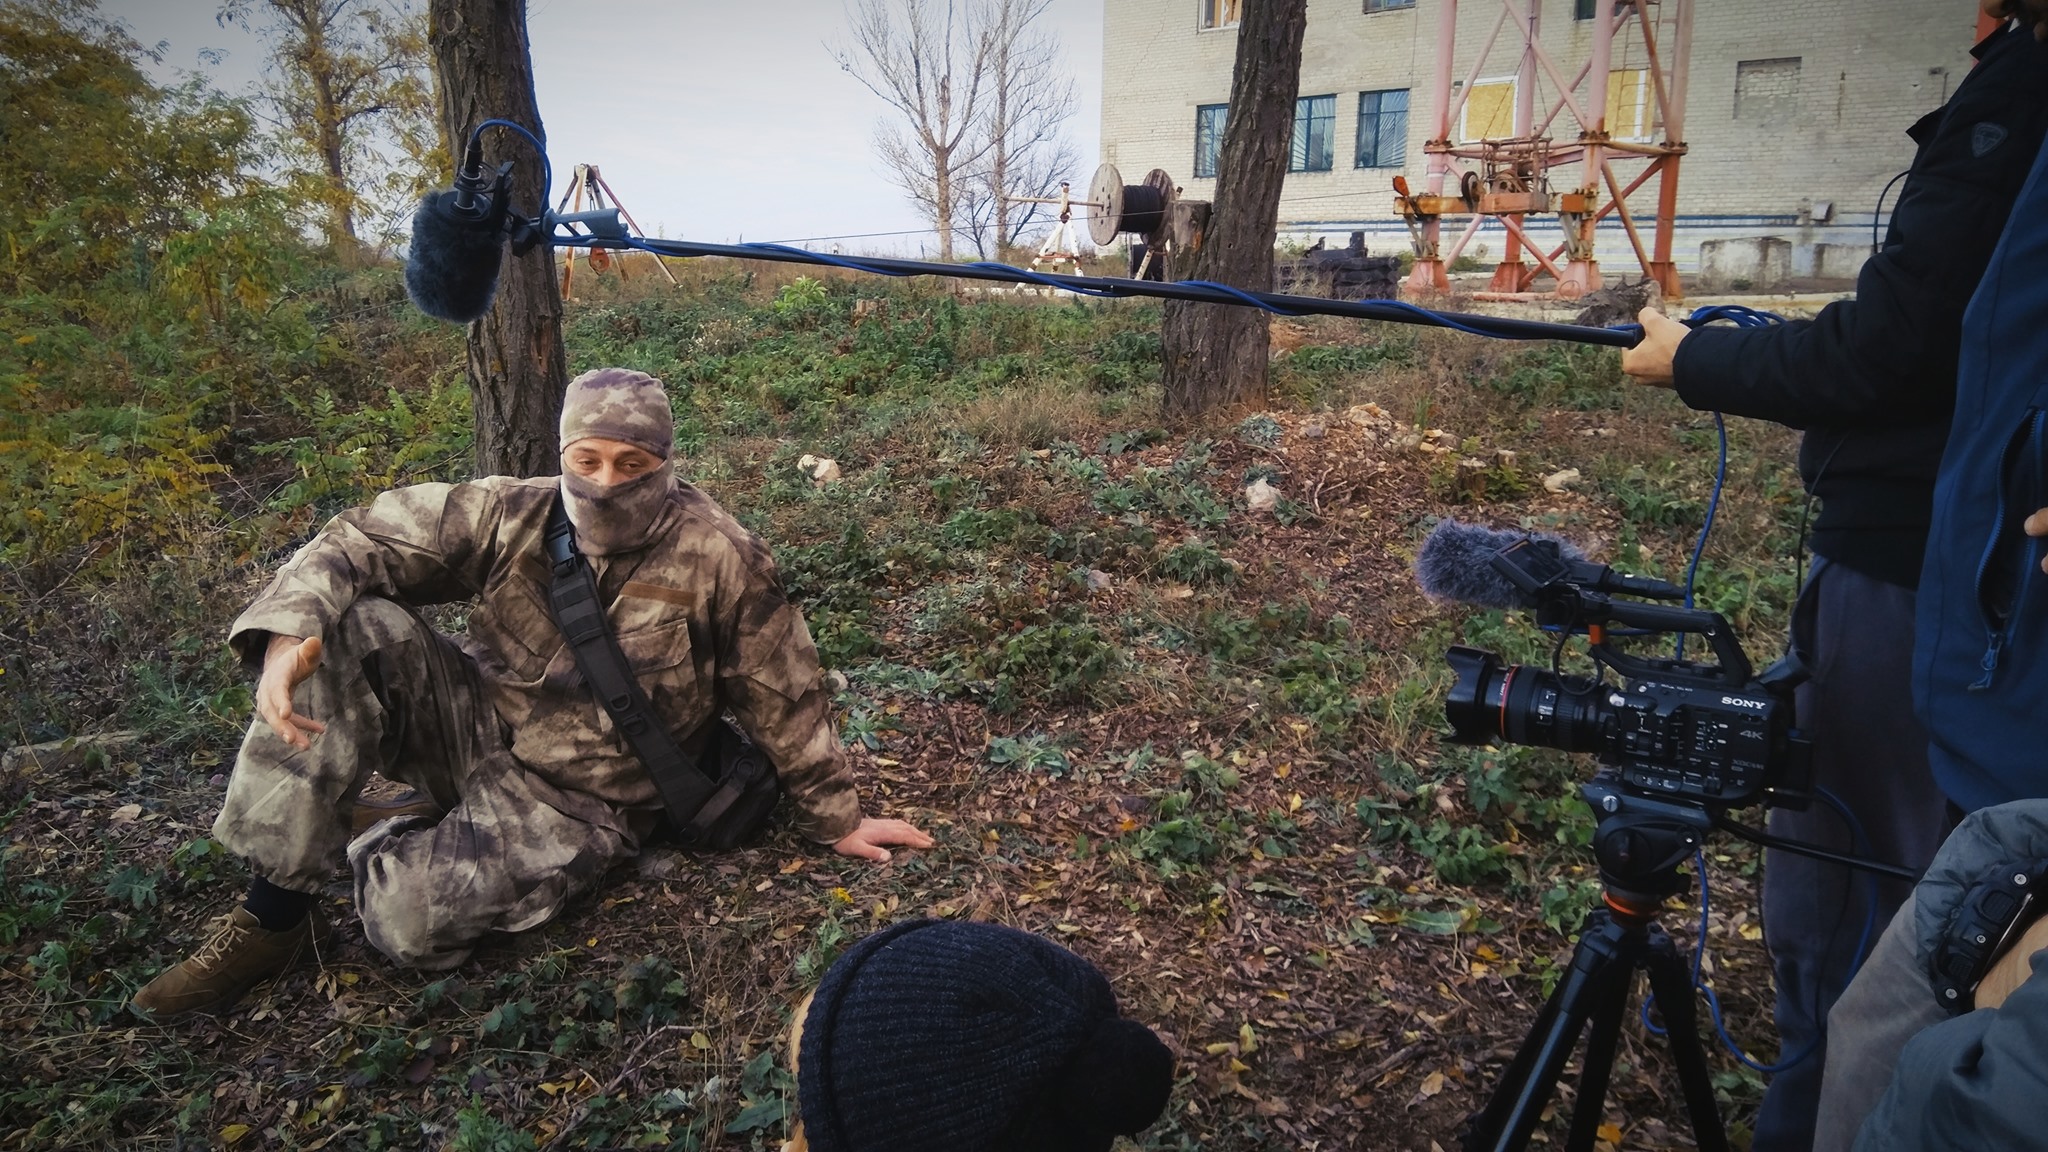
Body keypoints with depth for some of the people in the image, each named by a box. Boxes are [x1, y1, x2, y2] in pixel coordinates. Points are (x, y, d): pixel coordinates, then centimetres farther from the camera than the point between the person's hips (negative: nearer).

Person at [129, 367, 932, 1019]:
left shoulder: (717, 560, -16)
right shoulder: (510, 516, -7)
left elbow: (783, 700, -9)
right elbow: (364, 541, -8)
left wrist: (834, 819, -1)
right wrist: (289, 628, -28)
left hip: (574, 800, -4)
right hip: (472, 724, 4)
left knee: (409, 918, -28)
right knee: (355, 630, -23)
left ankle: (390, 838, 11)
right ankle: (272, 915, -14)